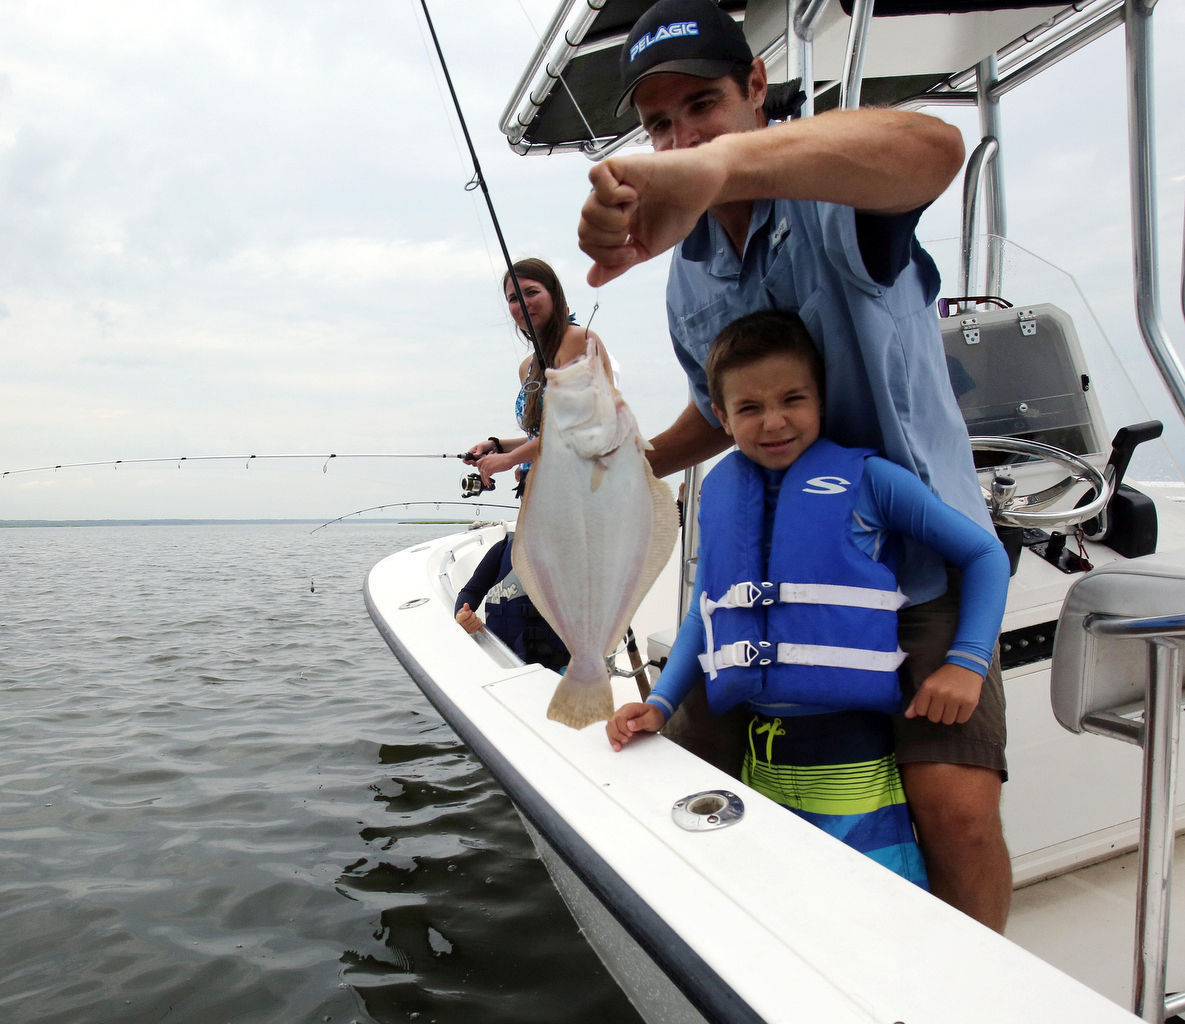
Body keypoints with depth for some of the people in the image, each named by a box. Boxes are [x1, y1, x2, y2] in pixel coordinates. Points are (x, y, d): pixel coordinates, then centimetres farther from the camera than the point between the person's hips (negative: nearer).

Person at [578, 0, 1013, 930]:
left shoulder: (833, 196, -15)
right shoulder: (685, 273, 6)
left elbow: (933, 148, -43)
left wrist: (716, 165, -58)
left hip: (922, 556, -5)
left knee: (958, 808, -18)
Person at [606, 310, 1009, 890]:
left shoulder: (865, 479, -5)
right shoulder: (720, 496, 8)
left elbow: (984, 554, 1)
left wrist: (967, 662, -12)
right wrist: (659, 704, 5)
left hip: (853, 759, -4)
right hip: (761, 762, 4)